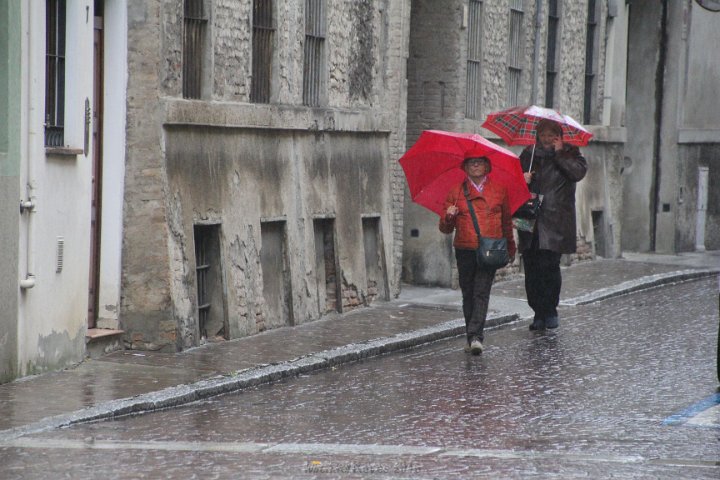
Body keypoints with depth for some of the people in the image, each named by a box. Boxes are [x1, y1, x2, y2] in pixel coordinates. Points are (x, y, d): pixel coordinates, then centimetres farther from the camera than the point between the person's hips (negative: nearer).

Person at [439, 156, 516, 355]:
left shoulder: (499, 190, 10)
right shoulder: (456, 192, 8)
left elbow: (506, 221, 19)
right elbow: (445, 228, 8)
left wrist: (510, 247, 21)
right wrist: (448, 217, -14)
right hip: (465, 251, 2)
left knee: (482, 293, -12)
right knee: (468, 294, 7)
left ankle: (475, 336, -19)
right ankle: (472, 336, 15)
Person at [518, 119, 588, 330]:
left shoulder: (569, 153, 6)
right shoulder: (529, 154, 15)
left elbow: (579, 172, -12)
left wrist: (559, 153, -10)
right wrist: (522, 179, 0)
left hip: (555, 221, -4)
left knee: (549, 265, -12)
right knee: (531, 267, 1)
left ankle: (550, 311, 3)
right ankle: (539, 312, 10)